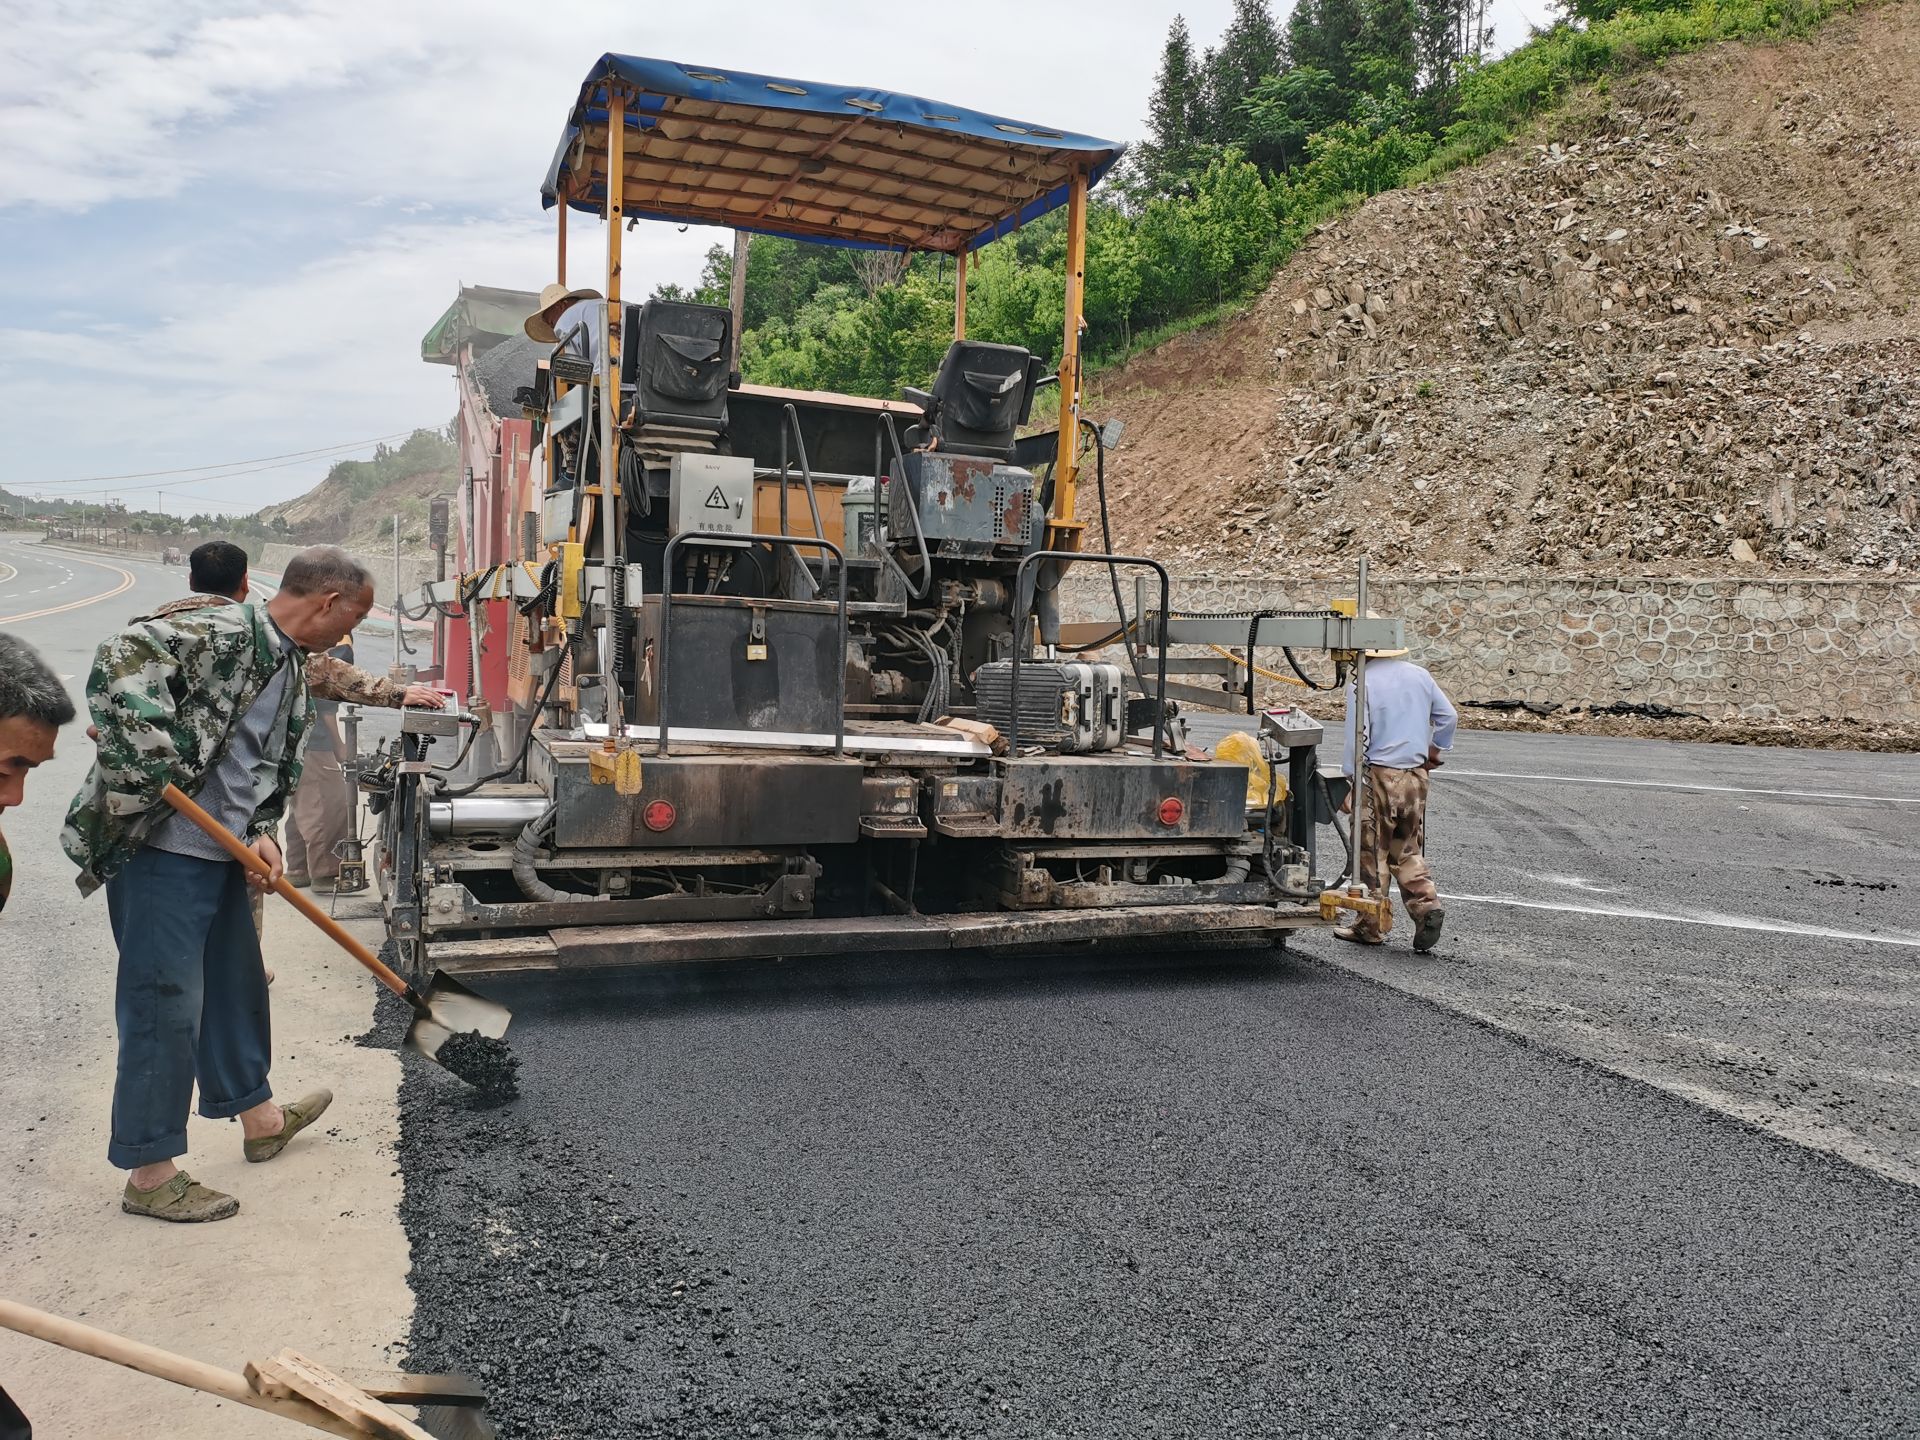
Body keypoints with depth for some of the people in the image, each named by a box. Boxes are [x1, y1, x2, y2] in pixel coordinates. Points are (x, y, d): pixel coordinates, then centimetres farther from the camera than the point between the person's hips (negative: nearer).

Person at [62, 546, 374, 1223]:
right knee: (165, 1002, -2)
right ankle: (148, 1173, 11)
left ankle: (256, 1115, 41)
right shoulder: (220, 632, -17)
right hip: (158, 847, -10)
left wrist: (261, 834, 3)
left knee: (237, 983, 22)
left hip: (222, 853, 10)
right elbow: (119, 661, -30)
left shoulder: (292, 667, 13)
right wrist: (155, 761, -31)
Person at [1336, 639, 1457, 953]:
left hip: (1378, 774, -5)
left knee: (1372, 852, 5)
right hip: (1416, 774, 6)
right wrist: (1435, 750, 25)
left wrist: (1351, 775, -7)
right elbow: (1449, 716, 12)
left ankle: (1370, 926, 11)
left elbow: (1357, 735, -15)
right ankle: (1427, 904, -3)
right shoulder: (1419, 675, 7)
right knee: (1408, 850, 16)